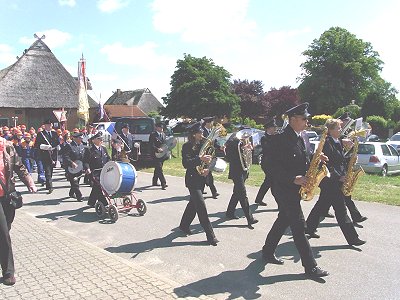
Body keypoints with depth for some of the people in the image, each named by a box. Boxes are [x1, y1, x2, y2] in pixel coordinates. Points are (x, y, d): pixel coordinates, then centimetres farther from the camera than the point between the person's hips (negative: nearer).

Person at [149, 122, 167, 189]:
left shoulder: (163, 134, 14)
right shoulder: (153, 135, -9)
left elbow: (165, 143, 20)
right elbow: (151, 145, -15)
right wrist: (157, 149, -29)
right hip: (156, 154, -7)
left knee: (157, 169, 17)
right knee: (159, 169, -11)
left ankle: (155, 182, 30)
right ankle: (163, 184, -15)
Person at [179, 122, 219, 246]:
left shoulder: (202, 145, 8)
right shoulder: (187, 146, -11)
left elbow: (208, 159, 12)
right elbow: (186, 163, -23)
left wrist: (207, 169, -7)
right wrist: (200, 159, -33)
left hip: (201, 179, 7)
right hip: (192, 179, -7)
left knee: (193, 203, 19)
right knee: (201, 206, -9)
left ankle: (184, 225, 39)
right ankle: (210, 235, -5)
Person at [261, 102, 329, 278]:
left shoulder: (299, 138, 10)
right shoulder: (281, 139, -18)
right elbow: (275, 166, -21)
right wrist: (293, 179, -27)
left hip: (294, 188, 9)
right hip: (284, 189, -9)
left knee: (283, 221, 17)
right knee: (299, 225, -4)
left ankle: (268, 252, 32)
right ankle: (310, 266, 5)